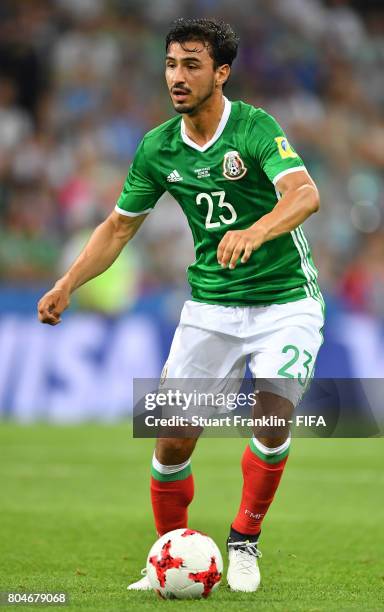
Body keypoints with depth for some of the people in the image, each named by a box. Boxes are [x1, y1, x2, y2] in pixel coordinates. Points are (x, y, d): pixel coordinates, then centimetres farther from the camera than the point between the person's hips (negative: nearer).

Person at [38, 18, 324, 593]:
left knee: (273, 418, -22)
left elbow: (305, 194, -33)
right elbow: (119, 225, 11)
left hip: (285, 301, -4)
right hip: (211, 305, 4)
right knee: (174, 439, -2)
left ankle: (244, 542, 1)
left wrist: (254, 233, -51)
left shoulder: (256, 128, -17)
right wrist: (69, 282, -1)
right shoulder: (157, 148, -1)